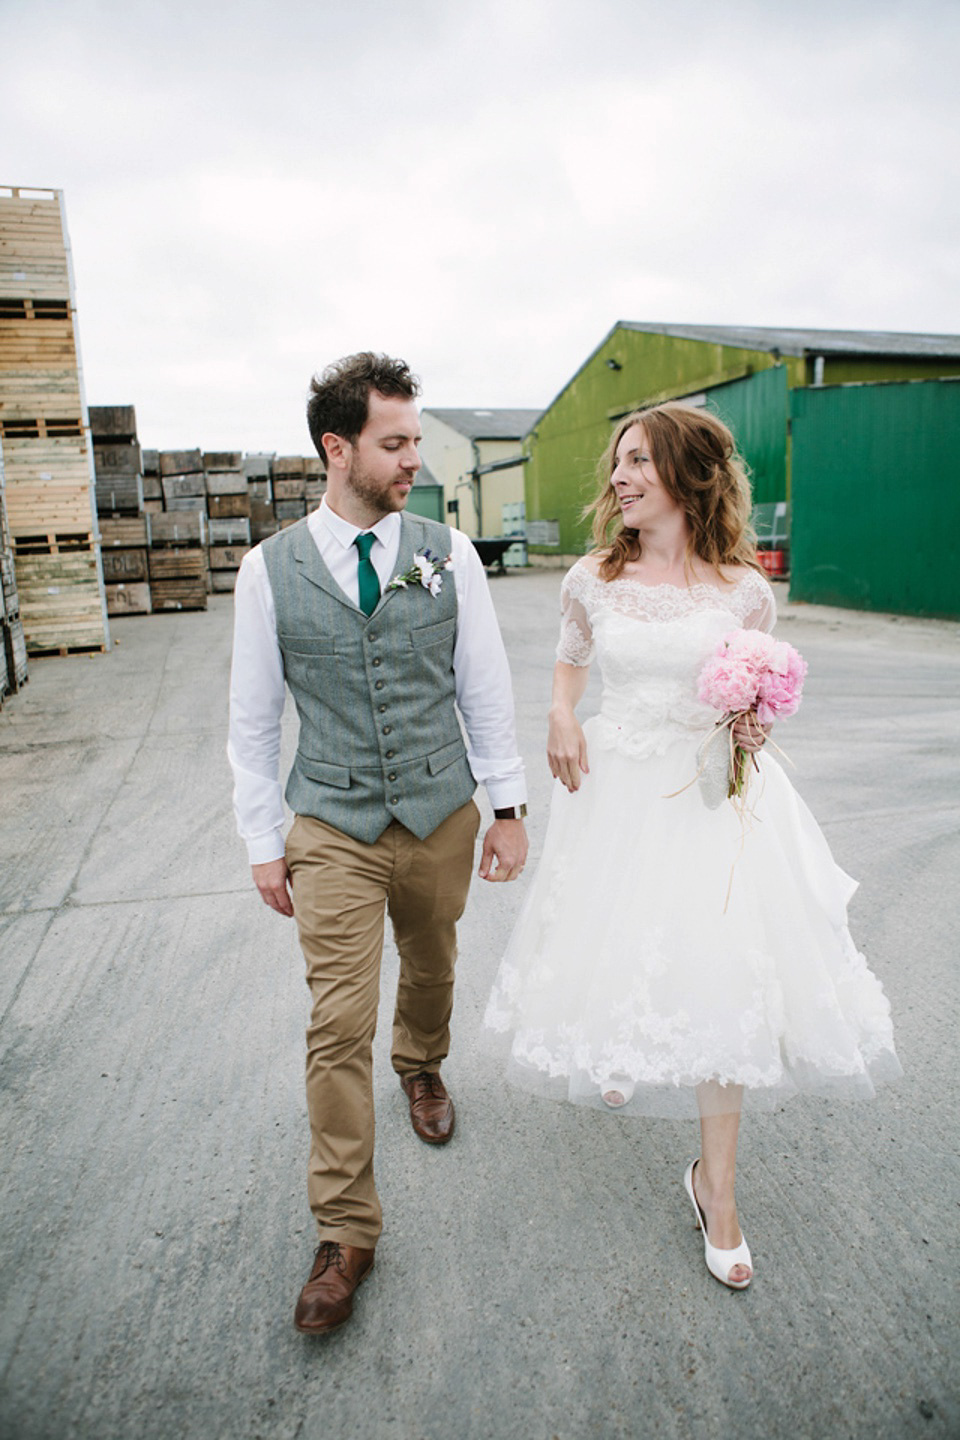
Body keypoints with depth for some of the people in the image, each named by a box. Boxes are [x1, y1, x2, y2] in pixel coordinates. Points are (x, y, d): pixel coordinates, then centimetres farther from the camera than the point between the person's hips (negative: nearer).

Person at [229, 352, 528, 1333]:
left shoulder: (448, 555, -3)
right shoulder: (269, 570, -5)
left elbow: (486, 689, 2)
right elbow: (252, 719, 1)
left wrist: (508, 806, 2)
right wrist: (263, 841, 2)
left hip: (442, 817, 2)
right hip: (334, 829, -1)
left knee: (431, 968, 22)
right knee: (338, 1026, 0)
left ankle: (421, 1065, 56)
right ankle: (345, 1231, 18)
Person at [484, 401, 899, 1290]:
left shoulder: (743, 587, -6)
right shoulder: (593, 579, -3)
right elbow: (570, 661, 13)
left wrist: (755, 726, -13)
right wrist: (561, 717, -6)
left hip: (714, 792, -1)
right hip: (618, 786, 2)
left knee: (720, 975, -1)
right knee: (614, 946, 15)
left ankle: (716, 1181, 18)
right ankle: (617, 1057, 53)